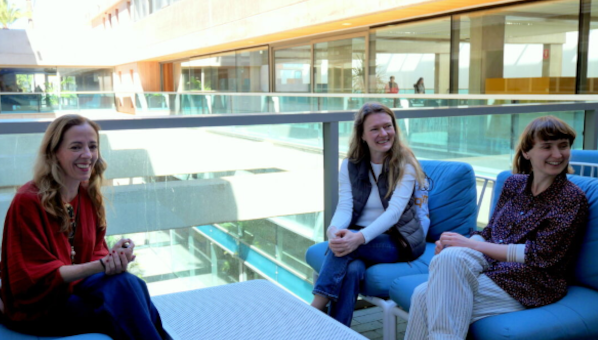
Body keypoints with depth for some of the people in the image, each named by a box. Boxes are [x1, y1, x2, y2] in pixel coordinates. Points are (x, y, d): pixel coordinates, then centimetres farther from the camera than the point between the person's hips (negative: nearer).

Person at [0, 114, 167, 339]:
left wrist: (113, 261, -22)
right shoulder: (27, 202, -16)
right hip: (36, 306, -5)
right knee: (121, 285, -29)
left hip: (78, 289, 5)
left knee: (131, 285, -26)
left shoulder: (90, 196, 3)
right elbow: (38, 276, -17)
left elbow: (97, 251, 4)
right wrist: (102, 264, -28)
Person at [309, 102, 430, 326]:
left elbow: (394, 211, -19)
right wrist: (334, 230, -30)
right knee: (352, 269, -32)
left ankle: (314, 311, -27)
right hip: (360, 237, 3)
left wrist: (360, 237, -36)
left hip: (400, 241, -2)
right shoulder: (351, 166, 5)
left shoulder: (405, 164, -6)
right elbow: (344, 207, -6)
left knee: (348, 244, -31)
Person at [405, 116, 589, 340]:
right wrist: (453, 244, -10)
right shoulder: (514, 183, 12)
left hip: (534, 286, -5)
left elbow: (540, 255, -12)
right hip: (493, 267, 5)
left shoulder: (572, 199, -5)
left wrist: (473, 245, -16)